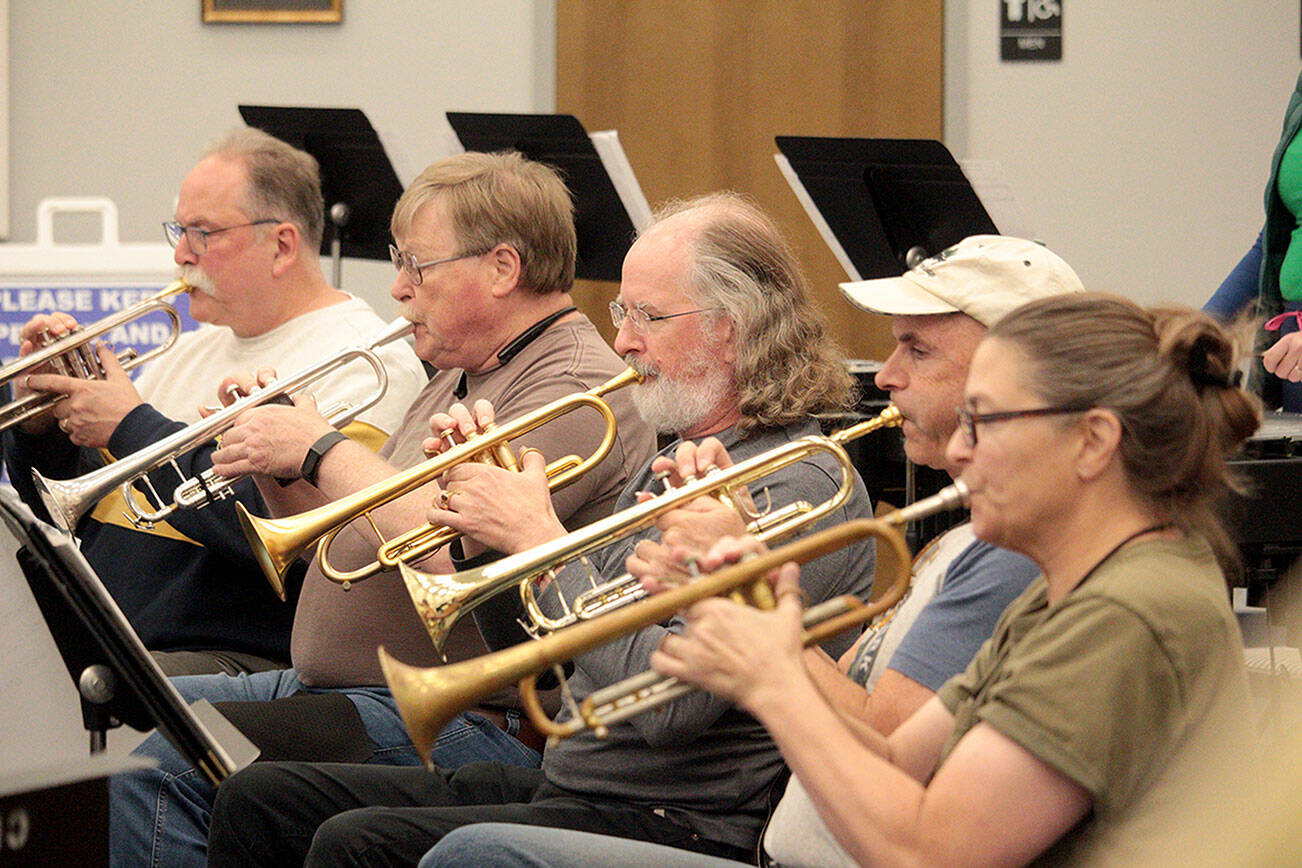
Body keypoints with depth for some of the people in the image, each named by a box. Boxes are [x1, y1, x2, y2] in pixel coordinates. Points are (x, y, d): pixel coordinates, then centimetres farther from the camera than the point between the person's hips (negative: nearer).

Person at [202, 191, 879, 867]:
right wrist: (483, 525, 3)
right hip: (561, 783, 10)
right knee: (261, 800, 4)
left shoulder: (806, 490, -15)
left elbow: (671, 700, -26)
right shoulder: (676, 462, 17)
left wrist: (539, 538, -18)